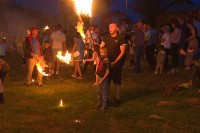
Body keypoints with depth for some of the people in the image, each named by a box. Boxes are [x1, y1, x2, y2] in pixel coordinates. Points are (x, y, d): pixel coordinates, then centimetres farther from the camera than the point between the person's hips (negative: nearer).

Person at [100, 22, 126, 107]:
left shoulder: (120, 38, -5)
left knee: (117, 81, 3)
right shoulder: (106, 38, 10)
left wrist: (114, 62, -15)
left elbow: (122, 52, -9)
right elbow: (100, 47, 4)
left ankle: (117, 99, 12)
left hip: (116, 63, -4)